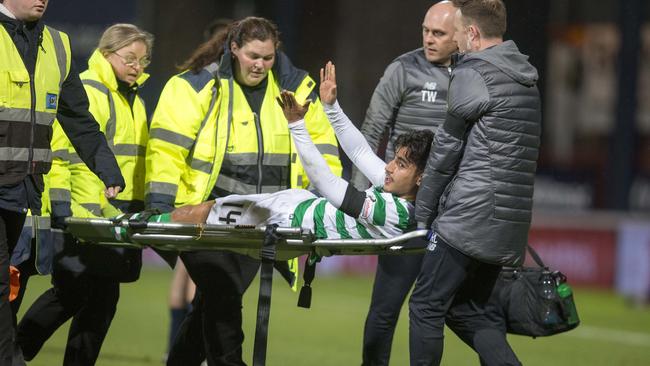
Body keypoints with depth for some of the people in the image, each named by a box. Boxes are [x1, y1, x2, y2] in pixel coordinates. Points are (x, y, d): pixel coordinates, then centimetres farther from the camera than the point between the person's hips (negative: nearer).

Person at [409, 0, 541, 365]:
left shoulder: (472, 75, -9)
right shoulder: (527, 81, 17)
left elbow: (446, 151, -6)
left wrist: (422, 212, 3)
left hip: (468, 221, -8)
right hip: (510, 226, 8)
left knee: (426, 307, 0)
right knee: (467, 311, 15)